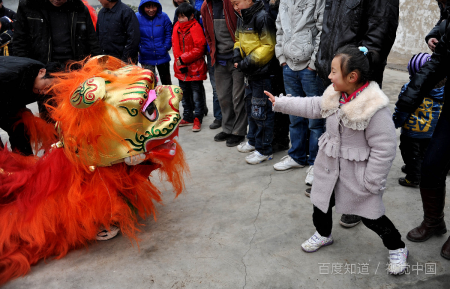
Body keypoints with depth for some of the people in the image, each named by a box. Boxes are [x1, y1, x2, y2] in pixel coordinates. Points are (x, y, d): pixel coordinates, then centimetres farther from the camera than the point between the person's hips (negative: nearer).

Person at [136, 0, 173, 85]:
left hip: (162, 56, 1)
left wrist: (166, 47, -7)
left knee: (166, 81, 17)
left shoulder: (163, 17, -8)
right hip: (146, 58, -1)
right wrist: (139, 49, -8)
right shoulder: (137, 17, -9)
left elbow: (169, 33, 0)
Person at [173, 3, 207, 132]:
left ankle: (197, 119, 13)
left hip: (195, 68, -6)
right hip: (181, 68, 7)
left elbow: (199, 49, -16)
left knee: (197, 95, 3)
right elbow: (176, 47, 8)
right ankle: (187, 117, 30)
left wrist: (183, 59, -16)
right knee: (185, 95, 17)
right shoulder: (176, 27, 6)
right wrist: (179, 63, -5)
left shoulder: (196, 28, -12)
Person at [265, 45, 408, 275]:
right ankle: (323, 234, 50)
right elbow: (312, 107, 10)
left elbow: (384, 149, -23)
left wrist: (371, 183, -18)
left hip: (357, 174, -7)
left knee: (371, 216, 7)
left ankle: (397, 249, 33)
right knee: (321, 202, 21)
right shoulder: (335, 95, -5)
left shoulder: (375, 108, -27)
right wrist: (279, 103, 10)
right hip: (329, 167, 7)